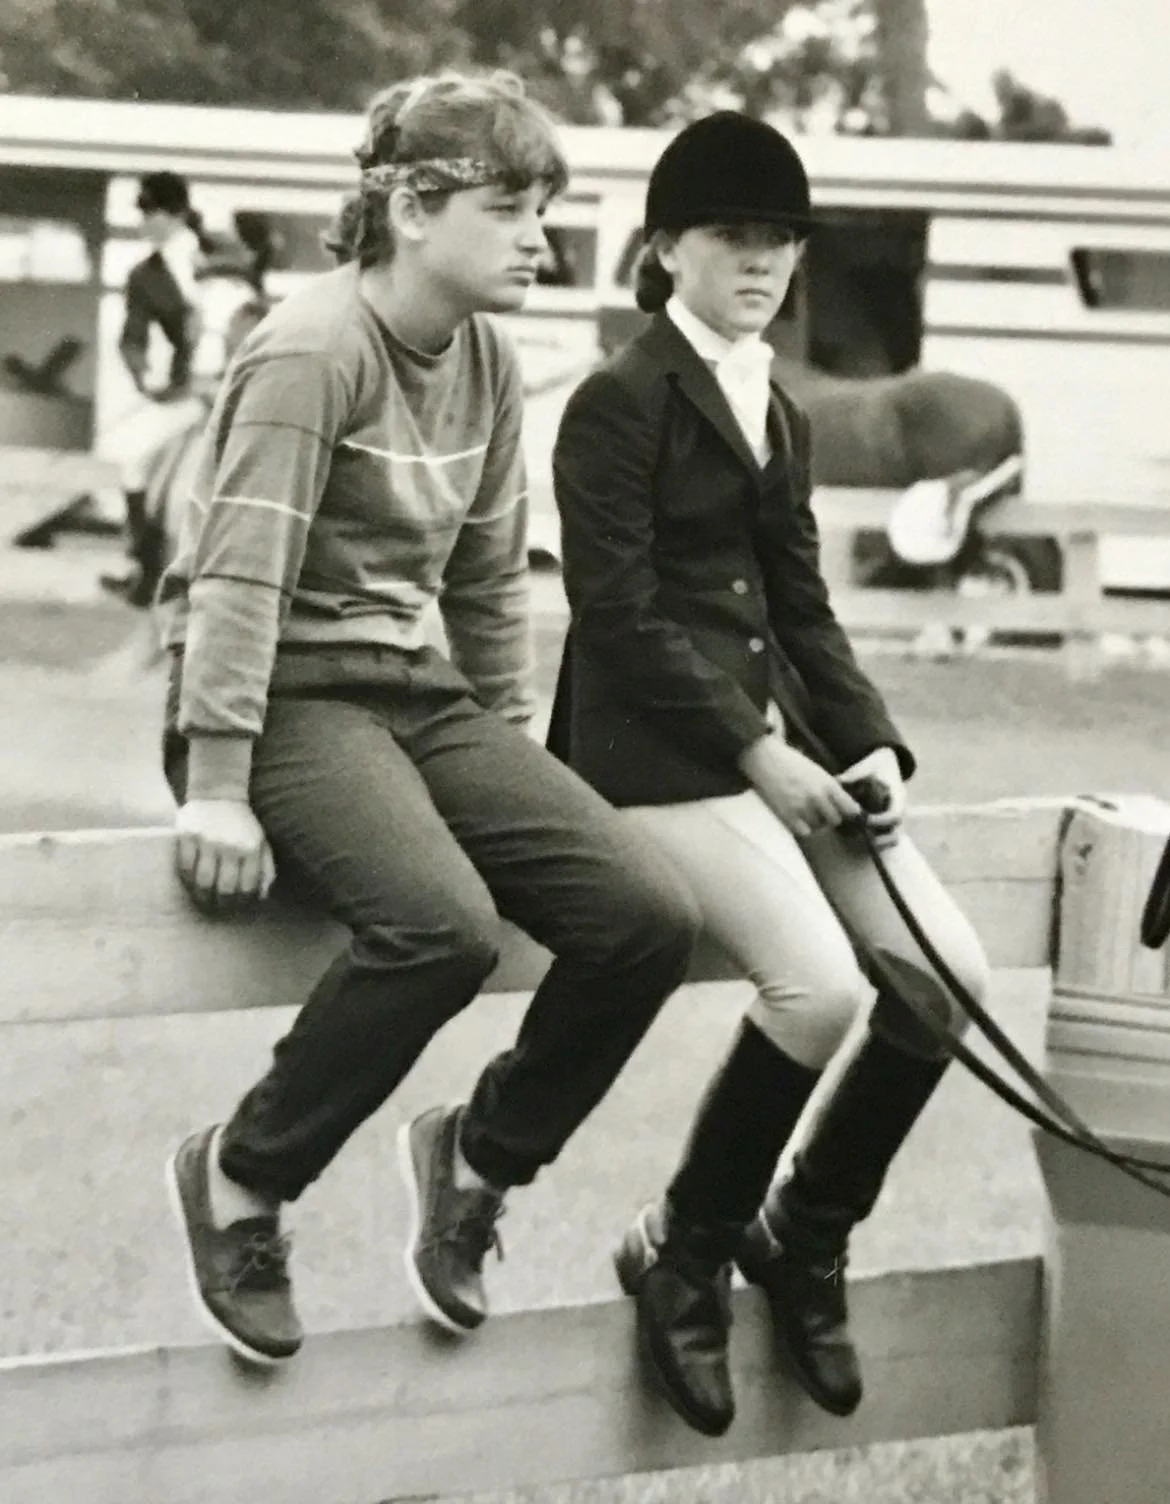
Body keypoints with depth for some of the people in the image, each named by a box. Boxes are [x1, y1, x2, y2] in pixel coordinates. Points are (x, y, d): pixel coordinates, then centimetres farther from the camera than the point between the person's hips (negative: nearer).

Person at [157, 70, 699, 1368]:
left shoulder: (485, 361, 11)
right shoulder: (314, 349, -14)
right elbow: (240, 575, -20)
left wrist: (512, 758, 17)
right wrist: (215, 787, -26)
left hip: (413, 694, 8)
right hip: (288, 700, -8)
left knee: (648, 917, -13)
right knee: (444, 922, -34)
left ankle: (479, 1155, 10)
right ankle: (241, 1178, -13)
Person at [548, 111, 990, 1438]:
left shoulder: (777, 415, 18)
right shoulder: (621, 401, -7)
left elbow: (801, 606, 17)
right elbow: (620, 613, -14)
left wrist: (866, 742, 0)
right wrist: (753, 749, -18)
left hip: (776, 735, 8)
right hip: (659, 746, -8)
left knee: (949, 971, -8)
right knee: (819, 986, -25)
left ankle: (803, 1235, 9)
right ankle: (681, 1254, -5)